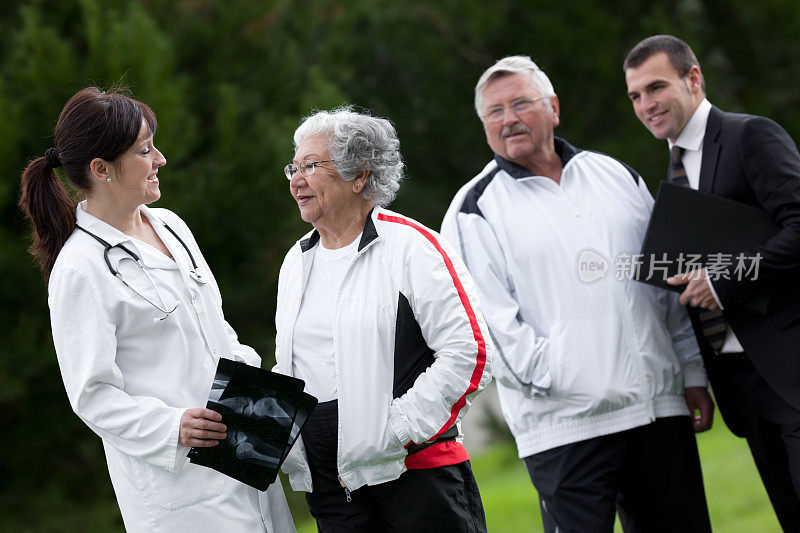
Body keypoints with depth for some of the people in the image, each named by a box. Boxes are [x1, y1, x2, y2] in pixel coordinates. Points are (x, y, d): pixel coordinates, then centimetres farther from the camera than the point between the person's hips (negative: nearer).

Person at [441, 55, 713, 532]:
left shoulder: (616, 176, 15)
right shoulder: (476, 210, 2)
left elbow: (670, 283, 17)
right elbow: (487, 318, -7)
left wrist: (693, 374, 13)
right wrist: (553, 375, -15)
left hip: (659, 405, 4)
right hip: (564, 427, -4)